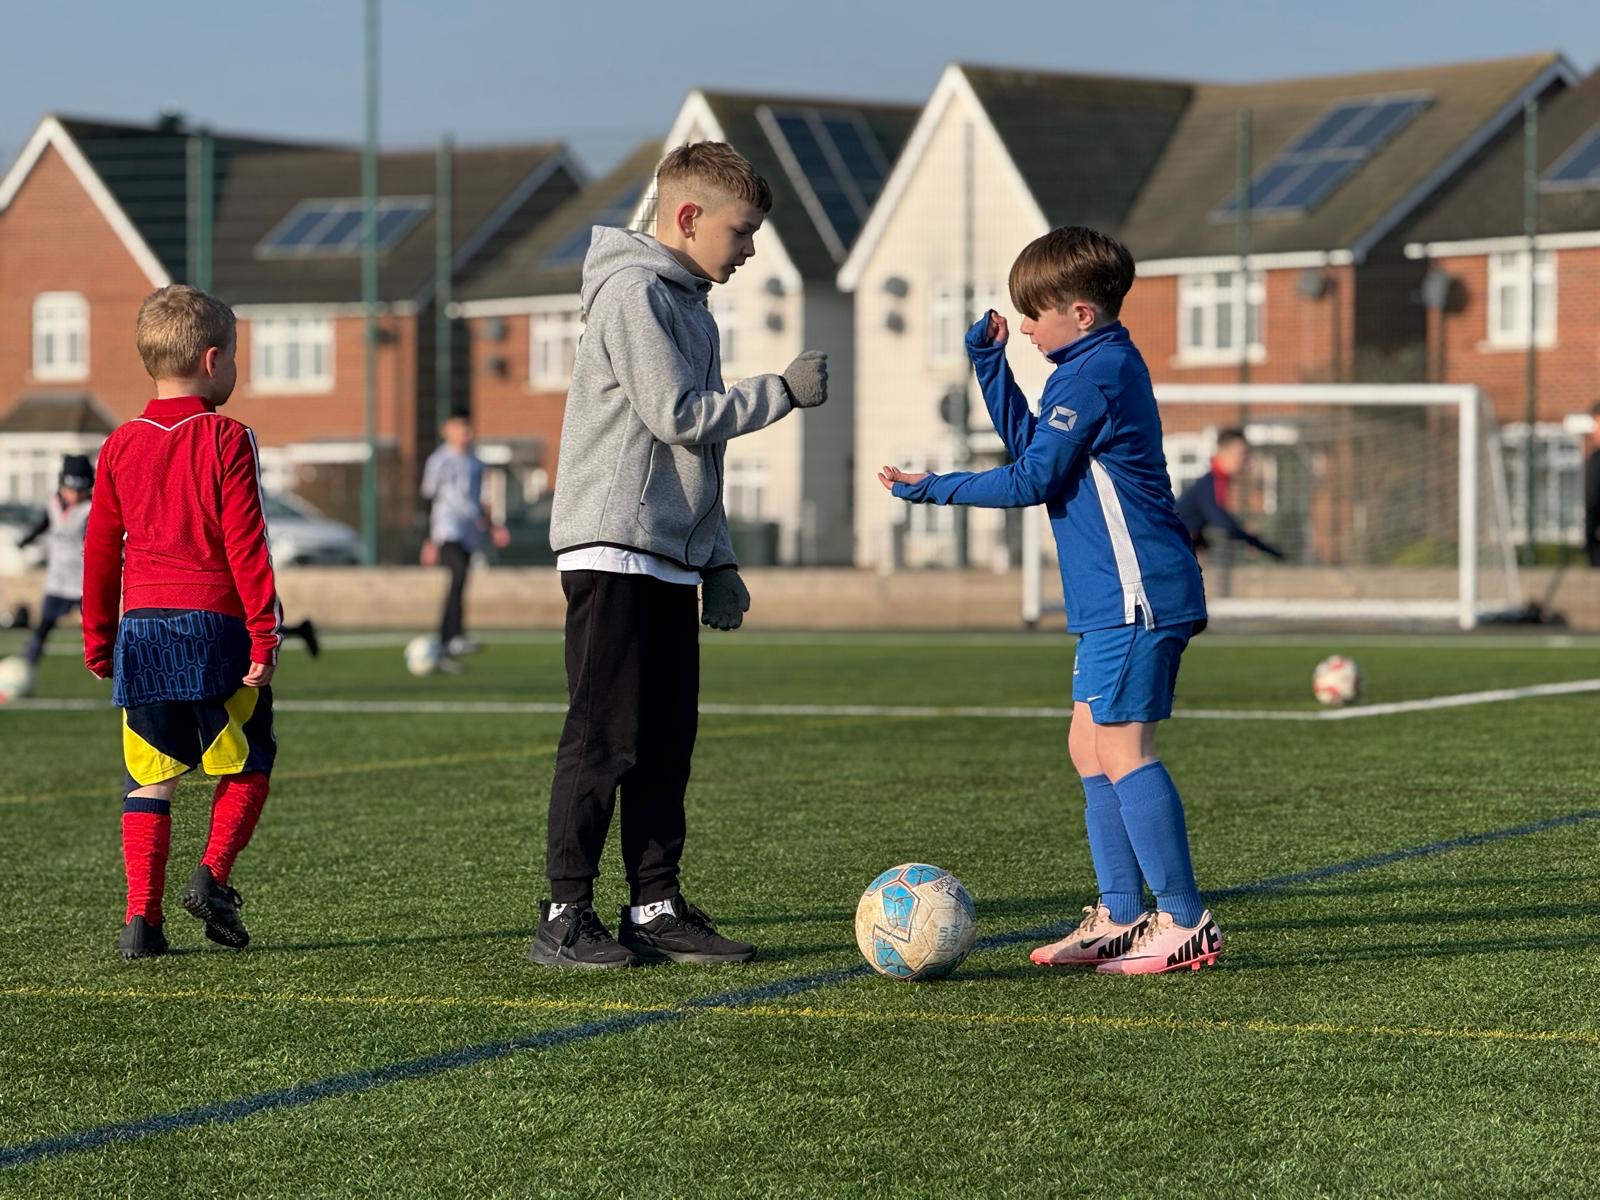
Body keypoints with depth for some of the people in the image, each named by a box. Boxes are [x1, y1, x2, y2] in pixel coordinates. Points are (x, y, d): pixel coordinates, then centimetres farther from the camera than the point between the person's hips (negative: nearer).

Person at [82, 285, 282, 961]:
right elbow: (246, 545, -9)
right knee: (246, 766, 12)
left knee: (148, 779, 7)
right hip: (214, 624, -4)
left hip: (142, 627, 4)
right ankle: (212, 875, -6)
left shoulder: (121, 445, 8)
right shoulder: (227, 440, -5)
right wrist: (264, 634, -7)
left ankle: (141, 917, 0)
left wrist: (98, 640, 20)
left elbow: (100, 550, 12)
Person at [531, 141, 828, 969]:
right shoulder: (634, 292, -9)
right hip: (614, 552, -9)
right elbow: (679, 415, -17)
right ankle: (564, 917, -7)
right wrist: (784, 391, -9)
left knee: (666, 743, 7)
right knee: (605, 740, -9)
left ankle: (656, 908, 11)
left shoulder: (689, 304, 21)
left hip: (671, 559, 9)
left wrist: (718, 562, 20)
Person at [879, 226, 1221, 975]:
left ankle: (1186, 922, -11)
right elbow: (1031, 444, 27)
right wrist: (990, 365, 21)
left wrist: (935, 489, -3)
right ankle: (1119, 916, 15)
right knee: (1089, 747, 13)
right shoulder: (1111, 364, 18)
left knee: (1121, 750, -11)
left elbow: (1032, 480, -12)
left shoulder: (1090, 375, -13)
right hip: (1123, 599, 11)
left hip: (1134, 596, -11)